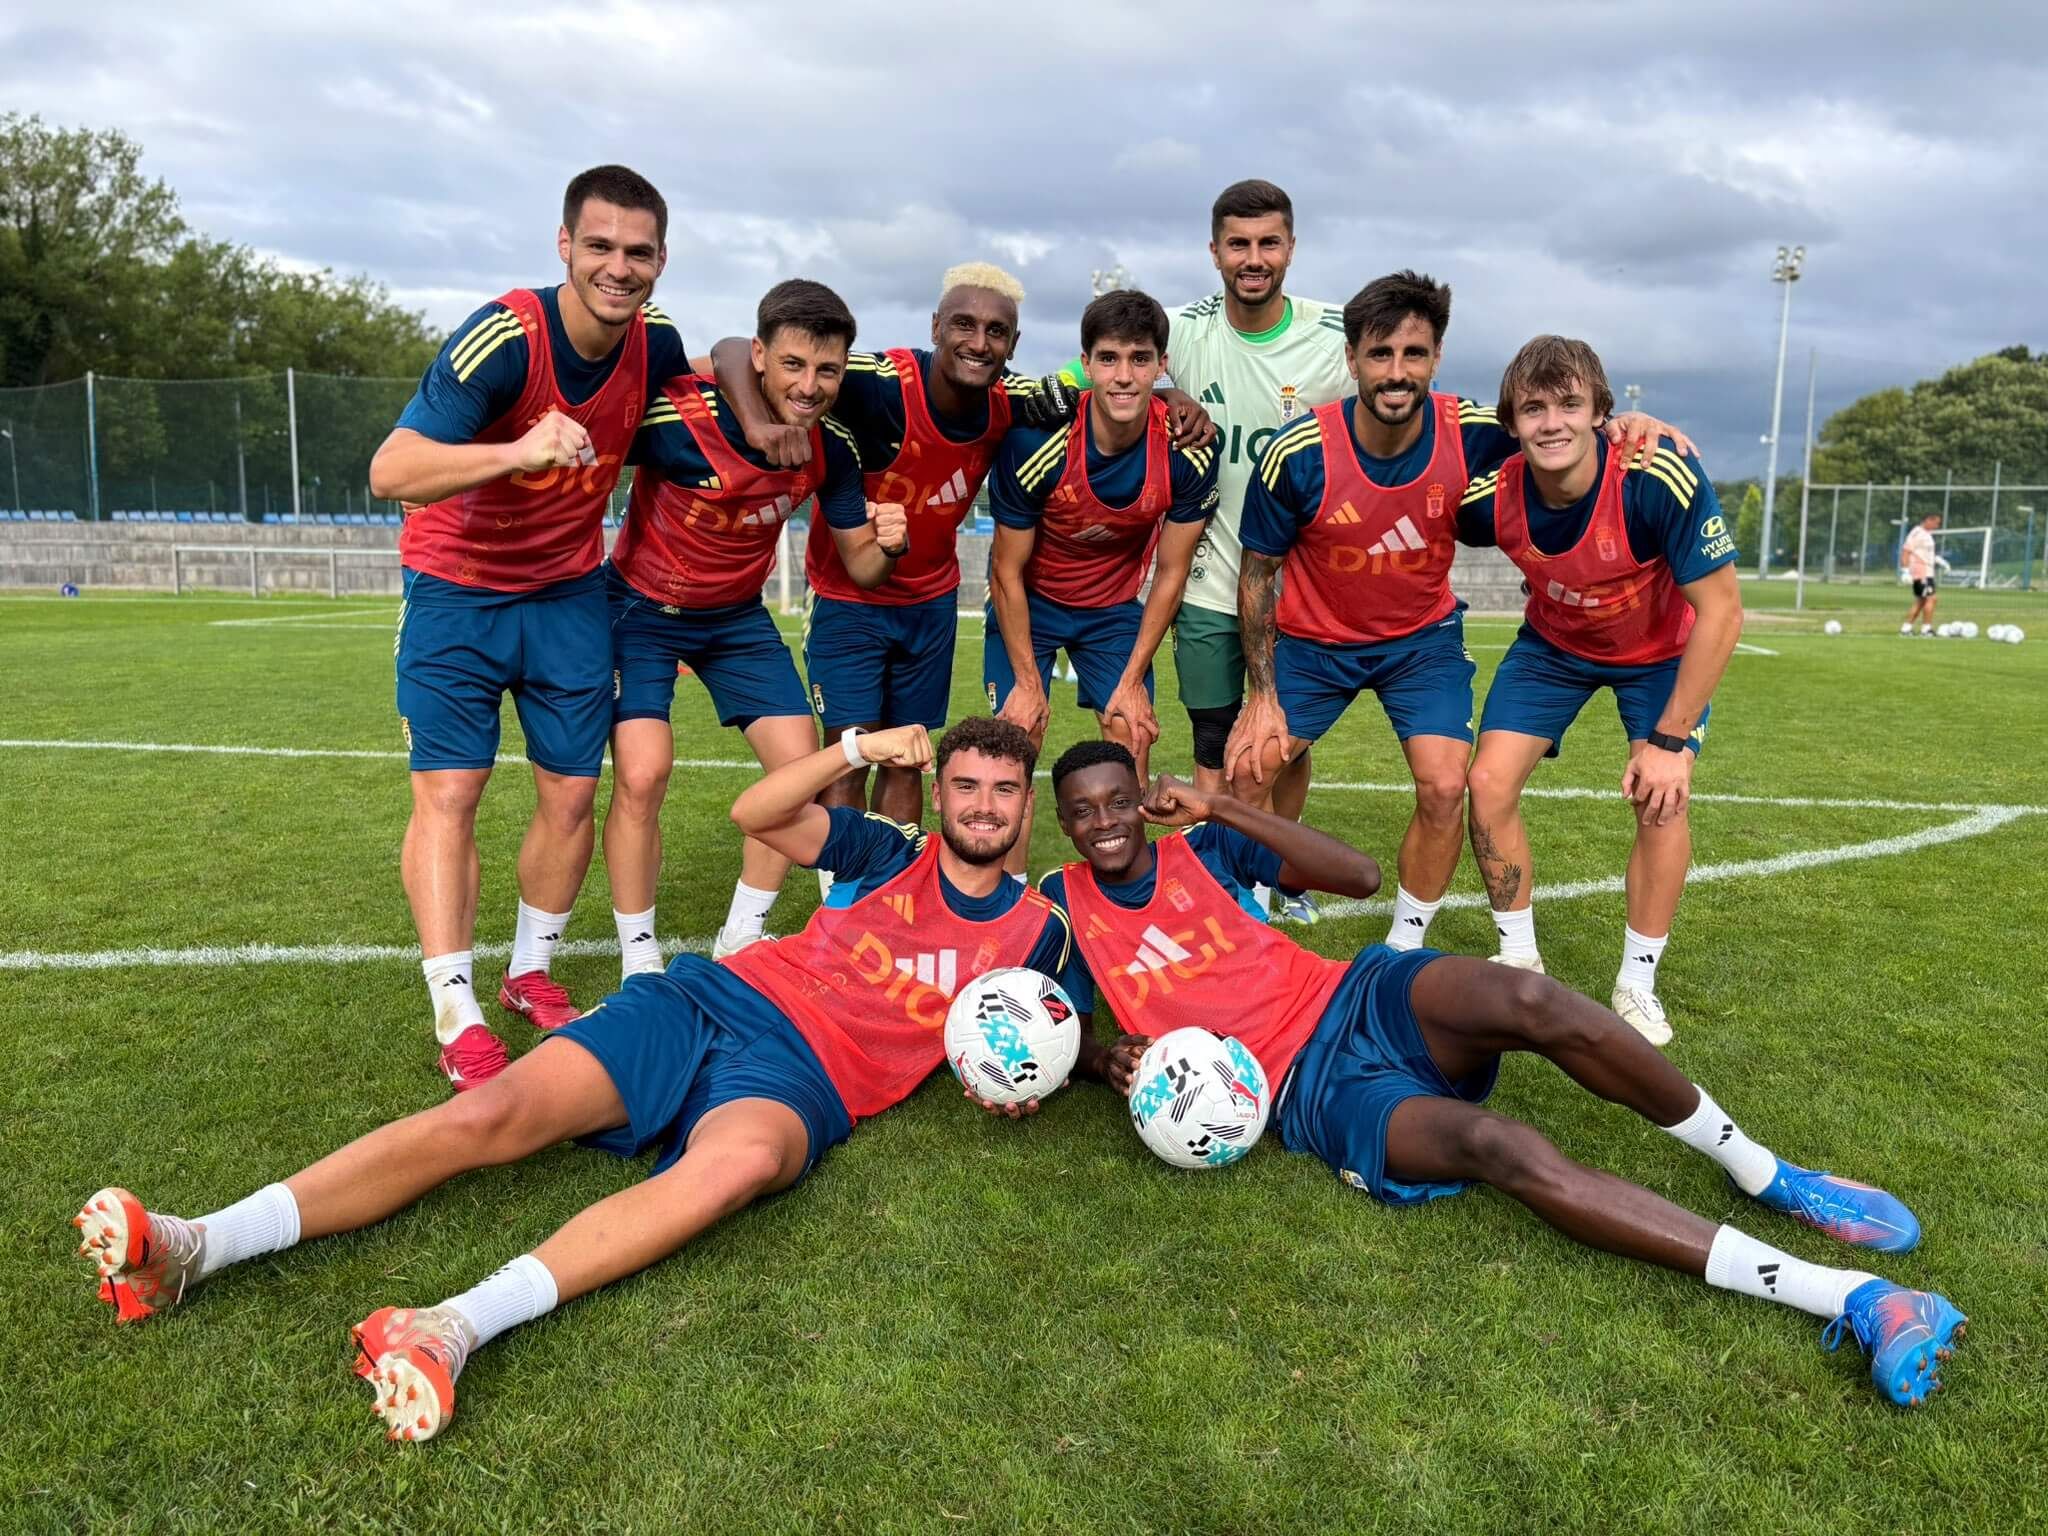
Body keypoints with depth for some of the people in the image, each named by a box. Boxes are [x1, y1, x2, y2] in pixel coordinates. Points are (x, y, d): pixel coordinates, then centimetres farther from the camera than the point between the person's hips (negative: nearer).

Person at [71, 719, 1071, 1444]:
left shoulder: (1033, 928, 13)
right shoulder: (893, 856, 16)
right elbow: (754, 812, 10)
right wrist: (863, 747, 0)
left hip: (801, 1075, -2)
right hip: (713, 998, 3)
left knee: (742, 1158, -40)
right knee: (492, 1114, -17)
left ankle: (460, 1324, -49)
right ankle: (192, 1250, -20)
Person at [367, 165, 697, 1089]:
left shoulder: (658, 346, -9)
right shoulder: (502, 337, -25)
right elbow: (389, 471, -35)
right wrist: (519, 451, -49)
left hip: (569, 590, 5)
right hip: (457, 589, -4)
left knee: (572, 793, 4)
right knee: (448, 792, -9)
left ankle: (531, 975, 23)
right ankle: (457, 1019, -2)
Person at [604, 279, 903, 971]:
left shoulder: (832, 447, -12)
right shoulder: (675, 416, -29)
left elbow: (860, 569, -4)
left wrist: (888, 545, -27)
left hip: (737, 615, 5)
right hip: (644, 608, -4)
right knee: (642, 775, -17)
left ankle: (740, 941, 17)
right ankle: (639, 963, 5)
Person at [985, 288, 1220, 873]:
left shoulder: (1188, 451, -23)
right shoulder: (1036, 443, -29)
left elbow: (1170, 573, -10)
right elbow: (1007, 572, -17)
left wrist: (1133, 680, -10)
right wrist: (1028, 683, -15)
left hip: (1116, 605, 2)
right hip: (1028, 603, -2)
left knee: (1131, 735, -6)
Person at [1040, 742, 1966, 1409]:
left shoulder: (1199, 848, 11)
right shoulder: (1066, 906, 8)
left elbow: (1361, 876, 5)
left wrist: (1223, 808, -2)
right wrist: (1112, 1063, -11)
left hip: (1361, 998, 3)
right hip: (1308, 1092, -2)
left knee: (1528, 1001, -30)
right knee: (1502, 1148, -29)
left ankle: (1766, 1173, -9)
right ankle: (1844, 1297, -30)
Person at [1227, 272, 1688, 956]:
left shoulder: (1471, 431, -20)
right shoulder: (1297, 453, -24)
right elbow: (1257, 571, -11)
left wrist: (1622, 425, -23)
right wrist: (1262, 694, -13)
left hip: (1423, 634, 0)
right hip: (1312, 639, 0)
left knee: (1445, 787, -13)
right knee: (1253, 766, -2)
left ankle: (1405, 945, 10)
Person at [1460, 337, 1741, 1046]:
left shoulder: (1662, 480, -36)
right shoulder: (1492, 498, -28)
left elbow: (1721, 612, -28)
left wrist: (1670, 738, -26)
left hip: (1661, 651, -2)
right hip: (1552, 643, 2)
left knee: (1661, 797, -15)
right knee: (1489, 783, -10)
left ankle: (1637, 985, 5)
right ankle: (1519, 958, 11)